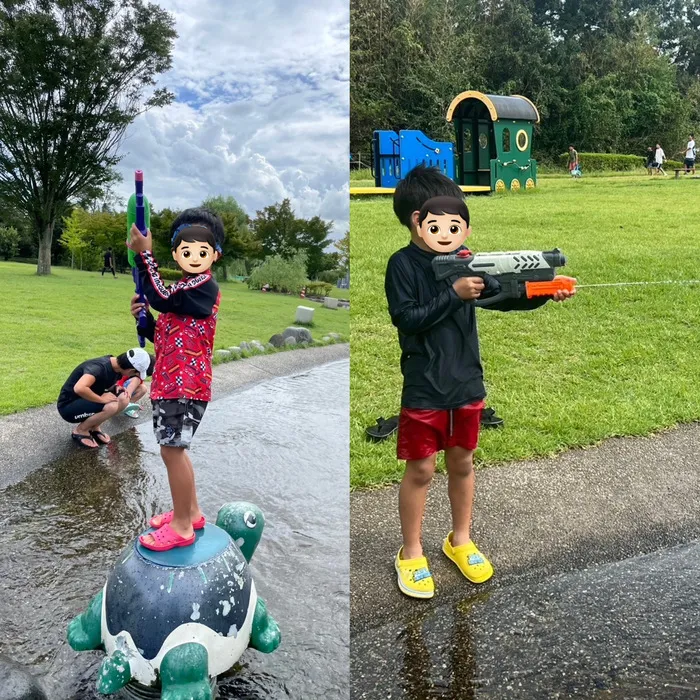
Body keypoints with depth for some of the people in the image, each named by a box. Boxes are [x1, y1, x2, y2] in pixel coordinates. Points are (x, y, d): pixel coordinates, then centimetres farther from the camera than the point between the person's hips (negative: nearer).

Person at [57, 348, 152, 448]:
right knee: (111, 406, -30)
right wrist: (101, 399, -30)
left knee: (123, 399, -10)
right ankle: (80, 431, -6)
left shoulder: (115, 365, -4)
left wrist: (119, 389, -10)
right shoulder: (98, 367, -30)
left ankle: (94, 427, 6)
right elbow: (79, 388, -45)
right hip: (68, 406, -8)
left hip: (87, 402, 8)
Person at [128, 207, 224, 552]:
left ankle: (181, 526, 7)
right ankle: (190, 512, 32)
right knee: (175, 449, 18)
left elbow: (162, 298, -23)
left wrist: (144, 255, -17)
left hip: (186, 383, -10)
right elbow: (162, 336, 19)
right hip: (169, 382, 10)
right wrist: (143, 318, 0)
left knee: (171, 450, -6)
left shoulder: (205, 285, -11)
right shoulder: (184, 288, 18)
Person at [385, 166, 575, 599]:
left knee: (462, 463, 17)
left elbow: (503, 298, -5)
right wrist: (453, 294, -27)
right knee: (421, 469, 7)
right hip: (424, 388, -4)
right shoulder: (402, 264, -12)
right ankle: (411, 553, 26)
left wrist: (543, 293, -21)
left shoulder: (464, 259, 0)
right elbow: (406, 319, -20)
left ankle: (461, 540, 38)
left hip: (466, 382, 5)